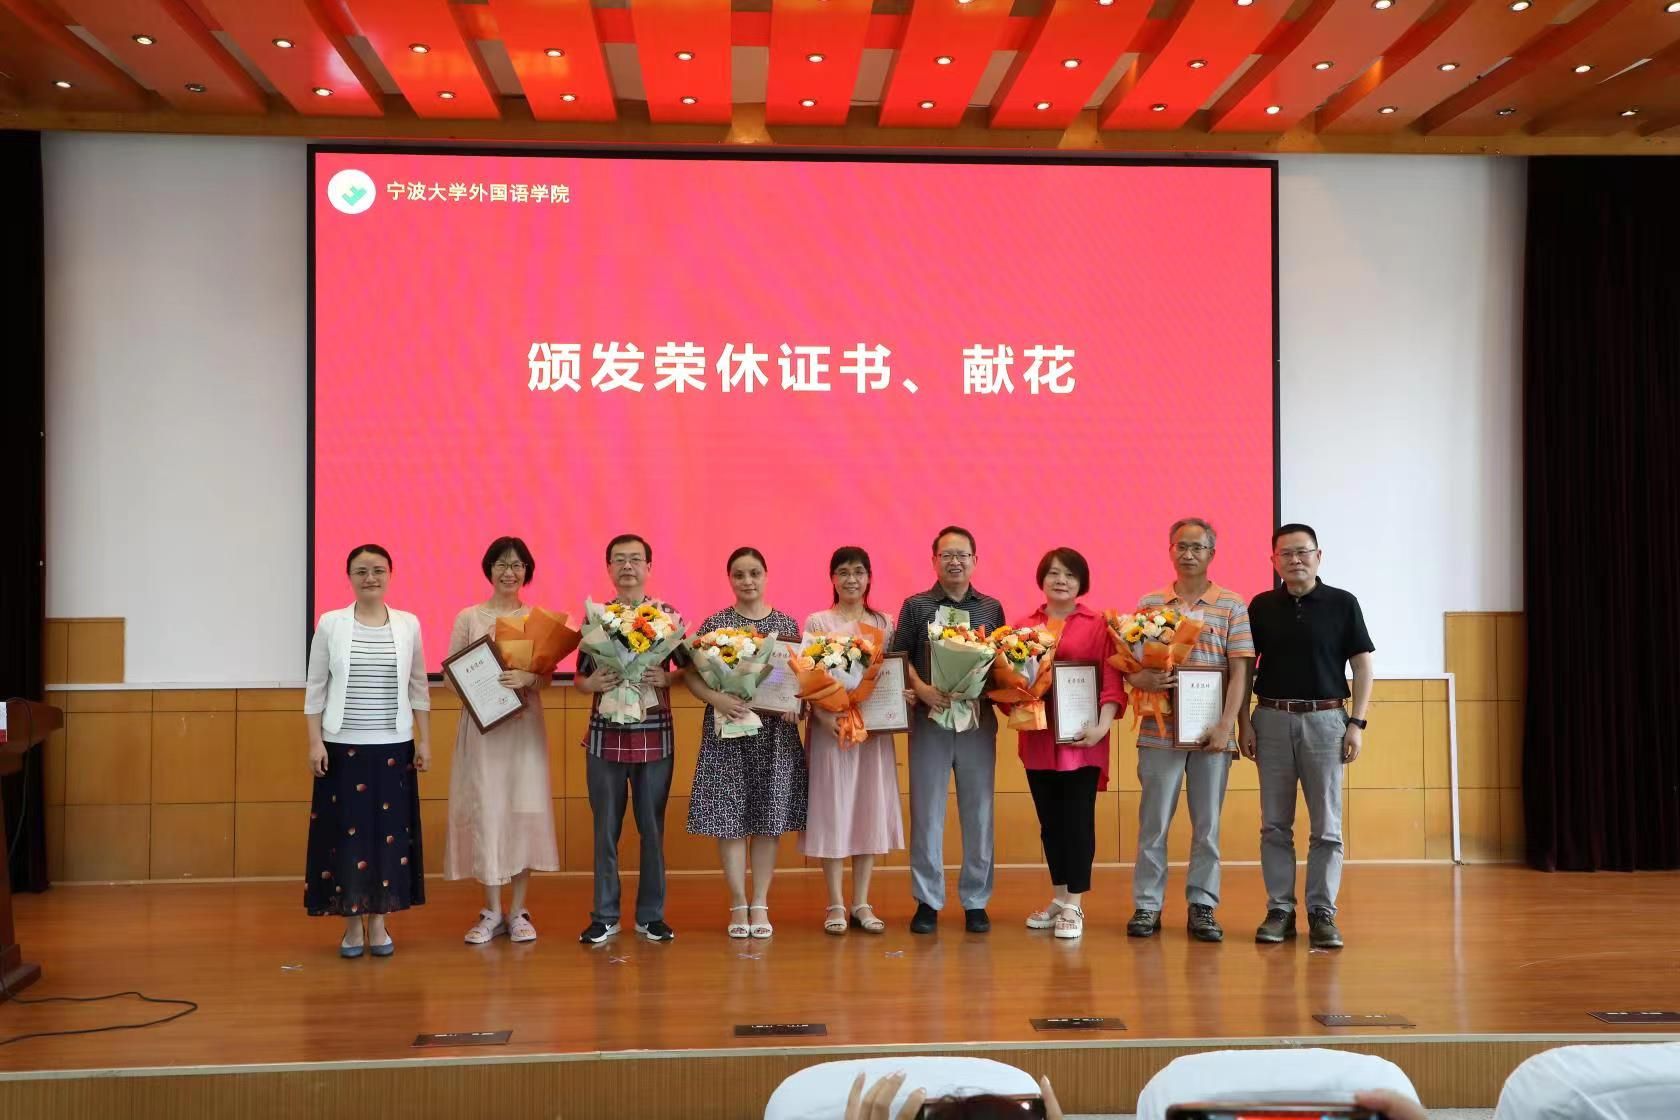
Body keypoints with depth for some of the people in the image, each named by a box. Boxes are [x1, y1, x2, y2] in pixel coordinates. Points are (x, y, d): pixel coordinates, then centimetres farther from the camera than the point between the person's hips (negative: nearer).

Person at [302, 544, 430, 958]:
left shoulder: (408, 624, 3)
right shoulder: (330, 624, -2)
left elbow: (419, 687, 8)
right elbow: (315, 687, 0)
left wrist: (424, 740, 6)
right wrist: (315, 742, -6)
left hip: (394, 746, 2)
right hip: (344, 746, -1)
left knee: (388, 831, 4)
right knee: (345, 831, 1)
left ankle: (378, 922, 14)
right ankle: (352, 925, 11)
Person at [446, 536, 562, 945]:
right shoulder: (468, 618, 4)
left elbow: (547, 677, 1)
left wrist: (527, 678, -20)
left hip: (525, 724, 1)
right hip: (480, 725, -1)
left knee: (524, 810, 0)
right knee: (484, 809, -1)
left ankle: (518, 911, 9)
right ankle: (492, 911, 9)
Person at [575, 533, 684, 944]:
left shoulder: (669, 615, 2)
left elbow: (685, 671, 7)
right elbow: (580, 678, 8)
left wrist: (666, 678, -14)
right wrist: (591, 683, -13)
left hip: (654, 736, 0)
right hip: (605, 736, 0)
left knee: (653, 828, 7)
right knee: (605, 829, 7)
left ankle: (651, 914, 19)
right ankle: (604, 915, 17)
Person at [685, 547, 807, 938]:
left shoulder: (787, 624, 6)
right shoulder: (715, 624, 0)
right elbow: (692, 675, -3)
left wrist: (796, 703, -11)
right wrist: (717, 699, -20)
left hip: (776, 732, 2)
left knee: (770, 817, 4)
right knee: (730, 816, 0)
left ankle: (760, 904, 13)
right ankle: (738, 903, 11)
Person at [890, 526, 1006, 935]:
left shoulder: (992, 608, 10)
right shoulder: (915, 606, 4)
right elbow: (899, 657, 1)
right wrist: (921, 688, -16)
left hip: (979, 720, 2)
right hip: (929, 718, -1)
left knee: (978, 811, 5)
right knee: (927, 811, 2)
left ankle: (976, 901, 14)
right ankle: (927, 900, 10)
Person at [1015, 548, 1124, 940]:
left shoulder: (1097, 626, -1)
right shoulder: (1023, 626, 10)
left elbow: (1112, 680, -7)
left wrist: (1102, 726, -17)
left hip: (1080, 741, -4)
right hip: (1037, 740, 4)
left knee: (1078, 821, -1)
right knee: (1050, 822, 12)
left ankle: (1075, 906, 7)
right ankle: (1059, 897, 25)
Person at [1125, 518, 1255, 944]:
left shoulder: (1231, 605, 3)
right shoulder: (1149, 604, 7)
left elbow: (1239, 671, 0)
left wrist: (1226, 725, -9)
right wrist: (1140, 679, -16)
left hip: (1211, 732, 0)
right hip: (1159, 729, 0)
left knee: (1207, 824, 6)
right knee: (1153, 821, 4)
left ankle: (1202, 905, 15)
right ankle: (1147, 904, 12)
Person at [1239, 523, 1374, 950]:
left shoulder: (1342, 604, 0)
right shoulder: (1261, 606, 6)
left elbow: (1362, 665, 1)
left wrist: (1357, 723, -6)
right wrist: (1245, 723, 3)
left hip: (1325, 719, -2)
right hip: (1272, 718, 2)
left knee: (1326, 825, 1)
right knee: (1274, 823, 5)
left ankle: (1322, 912, 8)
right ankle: (1279, 910, 12)